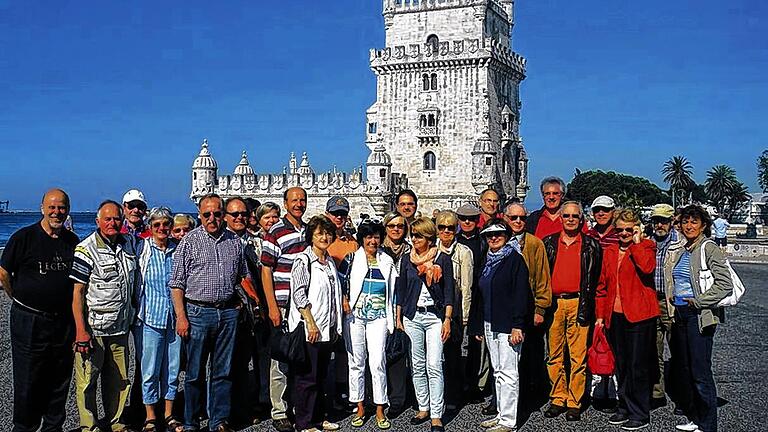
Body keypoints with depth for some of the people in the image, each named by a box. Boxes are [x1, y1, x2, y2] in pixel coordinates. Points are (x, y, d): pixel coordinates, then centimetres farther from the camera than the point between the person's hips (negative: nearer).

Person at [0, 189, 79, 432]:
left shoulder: (72, 241, 7)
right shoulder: (23, 237, -7)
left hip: (63, 322, 4)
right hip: (29, 321, -4)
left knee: (60, 380, 12)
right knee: (27, 382, 3)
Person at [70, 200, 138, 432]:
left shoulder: (129, 243, 7)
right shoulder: (85, 250, -10)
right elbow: (77, 292, -12)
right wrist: (81, 330, -17)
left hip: (121, 326, 6)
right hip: (93, 327, -5)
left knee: (119, 379, 13)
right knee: (87, 379, 2)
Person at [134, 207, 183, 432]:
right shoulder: (142, 249, -2)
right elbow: (134, 281, 0)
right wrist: (136, 313, -5)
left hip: (174, 318, 3)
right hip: (150, 318, -3)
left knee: (172, 367, 9)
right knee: (150, 370, 2)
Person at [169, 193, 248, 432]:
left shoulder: (234, 241, 9)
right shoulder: (190, 241, -3)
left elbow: (243, 276, 21)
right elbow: (176, 284, -4)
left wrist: (243, 298, 6)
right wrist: (181, 317, -11)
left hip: (228, 313, 3)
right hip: (198, 312, -3)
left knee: (223, 371, 8)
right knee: (195, 373, 4)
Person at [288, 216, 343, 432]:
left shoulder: (330, 262, 15)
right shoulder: (303, 260, -8)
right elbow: (299, 295, -15)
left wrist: (335, 327, 16)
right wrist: (311, 324, -18)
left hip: (327, 330, 8)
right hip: (309, 330, -8)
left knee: (321, 376, 14)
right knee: (307, 377, -2)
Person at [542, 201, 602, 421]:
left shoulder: (591, 245, 6)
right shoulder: (549, 243, 11)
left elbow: (597, 278, 6)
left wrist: (588, 304, -1)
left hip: (578, 303, -2)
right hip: (554, 303, 2)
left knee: (578, 356, -2)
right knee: (555, 355, 6)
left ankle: (574, 402, 5)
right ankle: (558, 399, 14)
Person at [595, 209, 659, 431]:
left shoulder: (645, 247, -1)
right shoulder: (610, 251, 14)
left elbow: (647, 267, -24)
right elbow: (602, 285, 16)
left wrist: (636, 242, -14)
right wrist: (600, 314, 11)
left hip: (639, 314, -6)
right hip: (615, 315, 6)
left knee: (638, 365, -2)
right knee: (621, 365, 13)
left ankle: (640, 414, 7)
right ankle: (624, 407, 25)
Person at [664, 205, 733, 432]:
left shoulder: (709, 249, -9)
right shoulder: (676, 251, 12)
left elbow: (725, 285, -16)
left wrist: (699, 301, -15)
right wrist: (670, 298, 12)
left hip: (699, 316, -7)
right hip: (678, 315, 7)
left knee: (701, 373, -6)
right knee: (683, 369, 12)